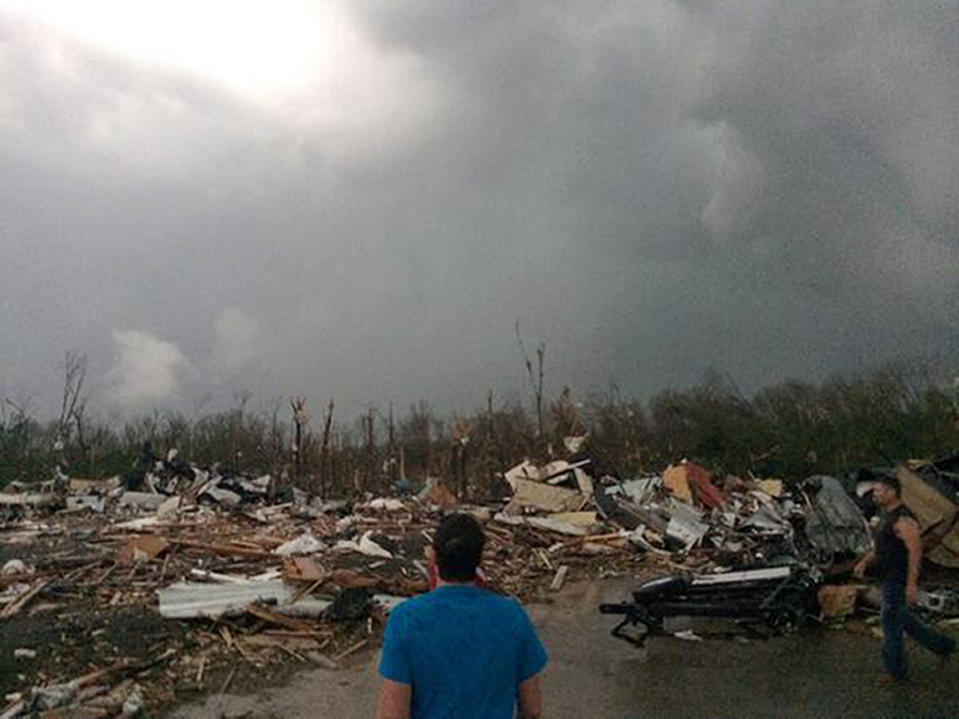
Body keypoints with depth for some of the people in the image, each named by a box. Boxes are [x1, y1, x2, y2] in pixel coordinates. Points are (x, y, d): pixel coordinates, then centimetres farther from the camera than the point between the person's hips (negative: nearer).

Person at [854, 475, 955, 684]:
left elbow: (915, 551, -25)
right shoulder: (888, 517, 11)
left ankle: (894, 669, 14)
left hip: (900, 581, -10)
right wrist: (864, 562, 7)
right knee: (904, 620, 20)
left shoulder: (903, 519, -21)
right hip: (889, 579, 10)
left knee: (891, 624, 0)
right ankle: (943, 645, 33)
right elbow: (881, 548, 20)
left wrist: (912, 584, -27)